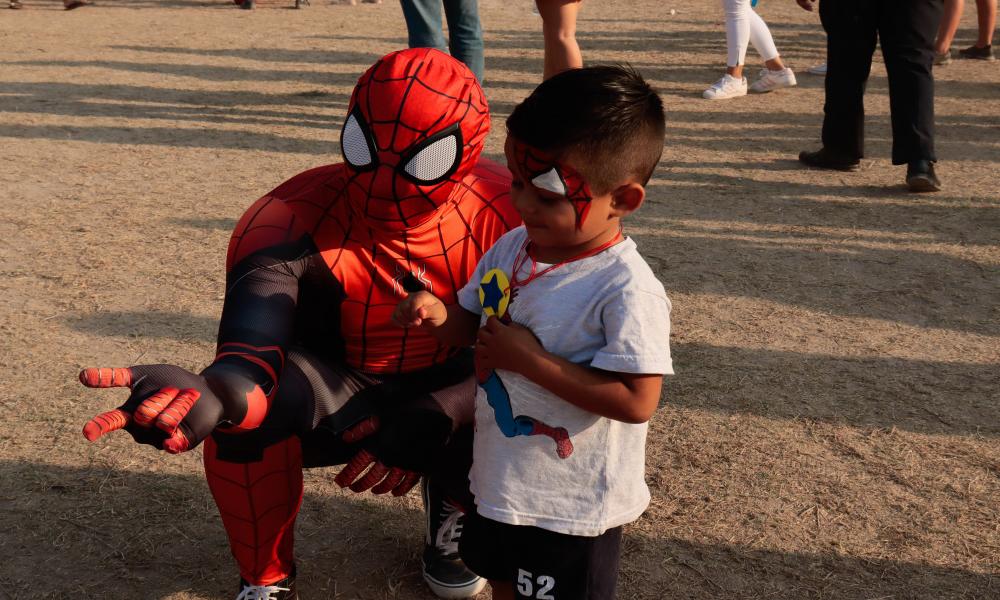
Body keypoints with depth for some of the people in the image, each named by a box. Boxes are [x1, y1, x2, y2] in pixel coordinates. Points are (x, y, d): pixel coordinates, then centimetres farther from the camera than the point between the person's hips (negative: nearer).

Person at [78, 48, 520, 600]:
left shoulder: (504, 212, -19)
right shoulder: (296, 219, -25)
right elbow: (253, 345, -40)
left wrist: (425, 425, -30)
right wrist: (213, 393, -65)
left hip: (447, 397, 1)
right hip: (337, 397, -1)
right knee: (241, 400, -33)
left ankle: (451, 502, 9)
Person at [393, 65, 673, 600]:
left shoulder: (627, 290, -27)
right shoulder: (512, 248, -5)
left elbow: (637, 401, -29)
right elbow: (471, 323, 9)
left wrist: (529, 359, -29)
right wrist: (437, 313, -15)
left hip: (571, 506, -7)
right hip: (499, 478, 7)